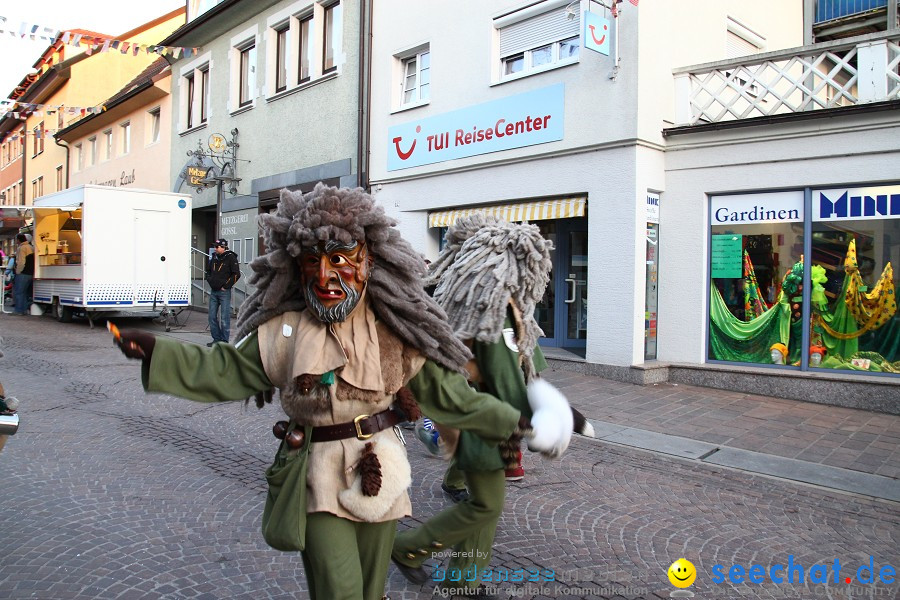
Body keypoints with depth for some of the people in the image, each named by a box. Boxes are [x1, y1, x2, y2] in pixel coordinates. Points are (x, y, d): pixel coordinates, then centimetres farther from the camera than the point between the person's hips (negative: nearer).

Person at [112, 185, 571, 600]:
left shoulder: (395, 333, -6)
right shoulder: (283, 331, -7)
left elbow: (446, 392, 0)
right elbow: (224, 371, -1)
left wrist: (516, 424, 0)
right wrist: (156, 352, -12)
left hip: (379, 475, 2)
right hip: (320, 482, -1)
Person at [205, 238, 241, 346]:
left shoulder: (231, 258, -9)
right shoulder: (214, 257, 11)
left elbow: (236, 274, -13)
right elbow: (208, 271, 26)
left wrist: (226, 286, -11)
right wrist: (210, 281, 12)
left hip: (224, 292, -7)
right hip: (213, 291, 7)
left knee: (224, 318, -4)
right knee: (212, 317, 9)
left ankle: (224, 341, 3)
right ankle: (216, 339, 19)